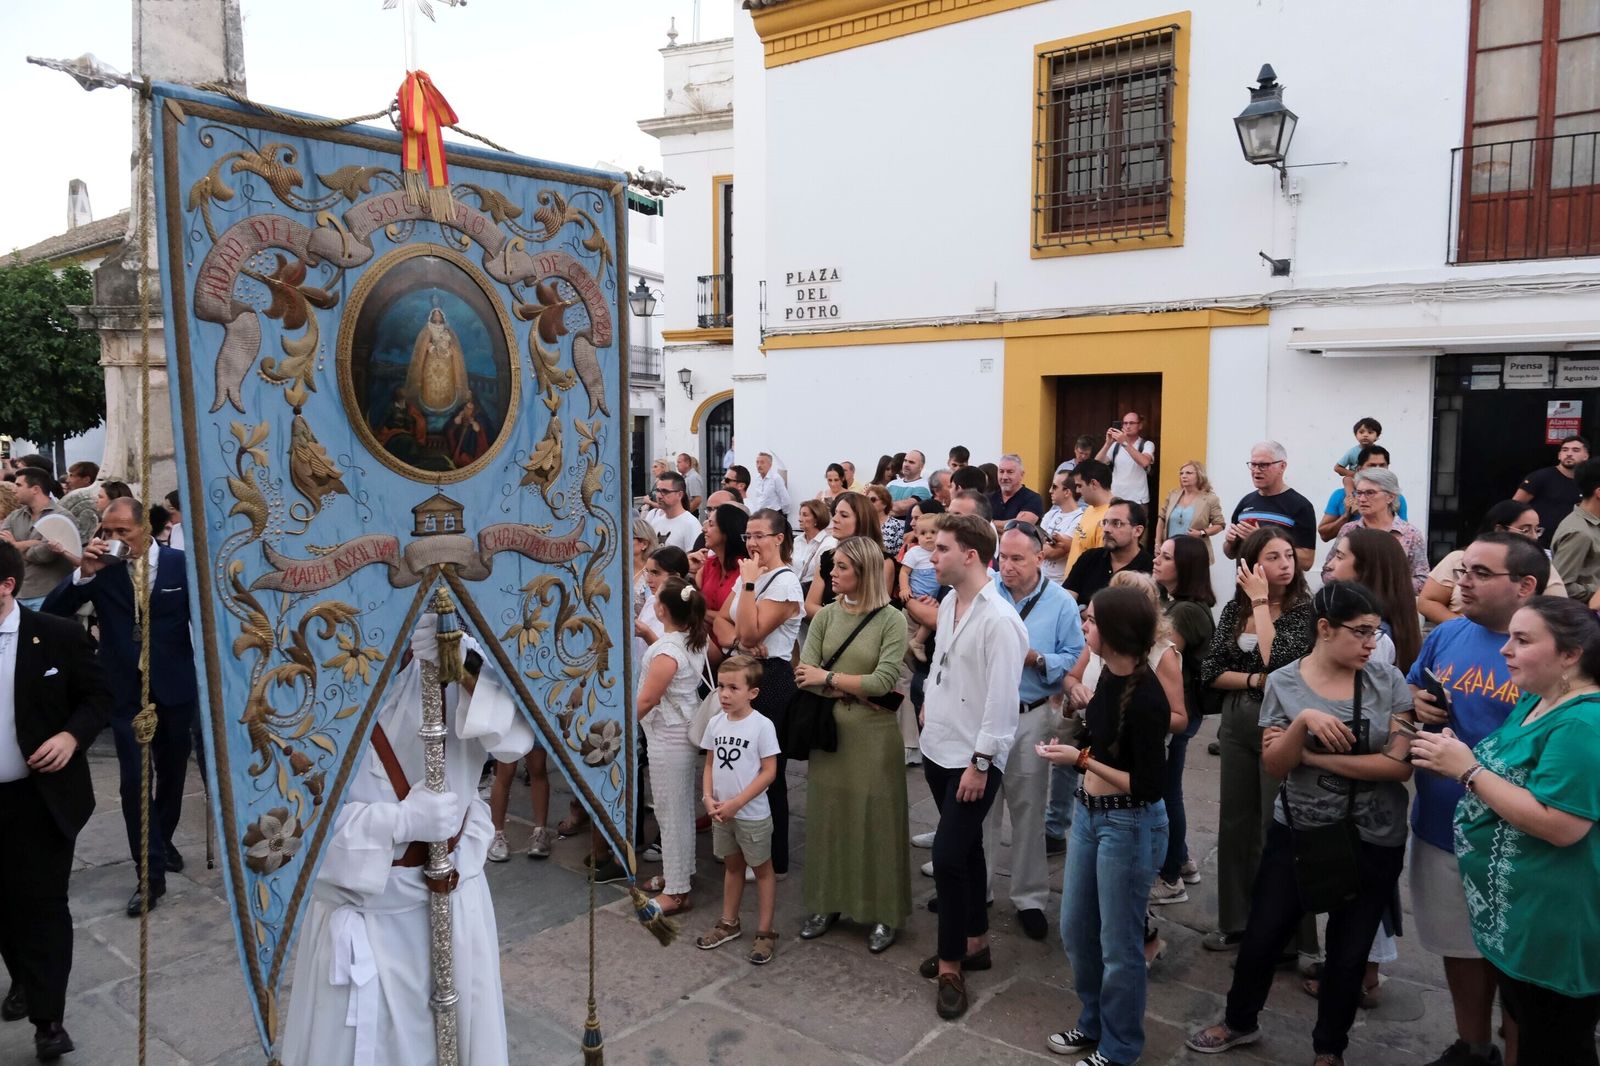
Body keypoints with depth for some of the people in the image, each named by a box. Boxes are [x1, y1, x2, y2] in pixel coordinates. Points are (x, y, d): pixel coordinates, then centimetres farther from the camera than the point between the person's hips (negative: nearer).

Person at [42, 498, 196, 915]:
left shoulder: (180, 563, -6)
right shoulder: (101, 567, -5)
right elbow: (51, 611, -8)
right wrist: (83, 573, -23)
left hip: (174, 686, 1)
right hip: (127, 691, 0)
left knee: (172, 774, 16)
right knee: (135, 780, -5)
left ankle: (163, 840, 40)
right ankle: (152, 873, 1)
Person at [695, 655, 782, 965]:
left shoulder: (762, 725, -17)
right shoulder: (715, 723, -1)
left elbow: (770, 772, -16)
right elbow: (710, 765, 7)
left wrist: (737, 802, -19)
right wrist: (708, 798, -9)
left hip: (753, 814, -5)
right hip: (721, 812, 5)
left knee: (762, 870, 10)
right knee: (732, 866, 21)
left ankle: (765, 932, 19)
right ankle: (729, 923, 35)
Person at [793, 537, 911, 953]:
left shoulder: (891, 620, -7)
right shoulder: (825, 616, 4)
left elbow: (884, 681, -16)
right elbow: (804, 676, -4)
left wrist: (828, 678, -10)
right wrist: (854, 693, -16)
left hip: (873, 735, -4)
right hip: (828, 730, 4)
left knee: (875, 820, 4)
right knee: (827, 817, 11)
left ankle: (882, 915, 19)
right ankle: (826, 905, 27)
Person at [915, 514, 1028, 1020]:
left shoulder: (999, 620, -20)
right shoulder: (948, 603, 5)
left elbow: (1001, 698, -20)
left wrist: (980, 762, -19)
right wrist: (928, 706, 13)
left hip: (973, 759, -8)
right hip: (938, 749, 8)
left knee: (948, 856, -7)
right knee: (965, 848, 19)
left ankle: (950, 965, 10)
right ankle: (974, 942, 34)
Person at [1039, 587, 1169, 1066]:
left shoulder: (1146, 697, -24)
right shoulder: (1109, 675, 0)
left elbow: (1148, 785, -22)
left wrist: (1081, 760, -21)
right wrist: (1073, 747, 1)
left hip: (1130, 825, -8)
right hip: (1089, 812, 8)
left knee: (1118, 943, 9)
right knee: (1075, 929, 19)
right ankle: (1094, 1022, 41)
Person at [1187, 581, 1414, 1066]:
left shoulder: (1388, 681, -8)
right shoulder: (1284, 683, -7)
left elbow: (1401, 765, -15)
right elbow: (1275, 766, -10)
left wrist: (1313, 756, -17)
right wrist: (1305, 721, -27)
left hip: (1374, 841, 0)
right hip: (1296, 832, 1)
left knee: (1348, 952, 15)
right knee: (1262, 935, 11)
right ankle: (1240, 1021, 38)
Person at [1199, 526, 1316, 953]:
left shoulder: (1305, 610, -10)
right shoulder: (1234, 609, 3)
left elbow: (1278, 662, -24)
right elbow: (1211, 671, 2)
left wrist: (1261, 603, -19)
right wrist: (1256, 681, -13)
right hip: (1236, 726, 5)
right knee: (1235, 823, 13)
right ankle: (1236, 921, 28)